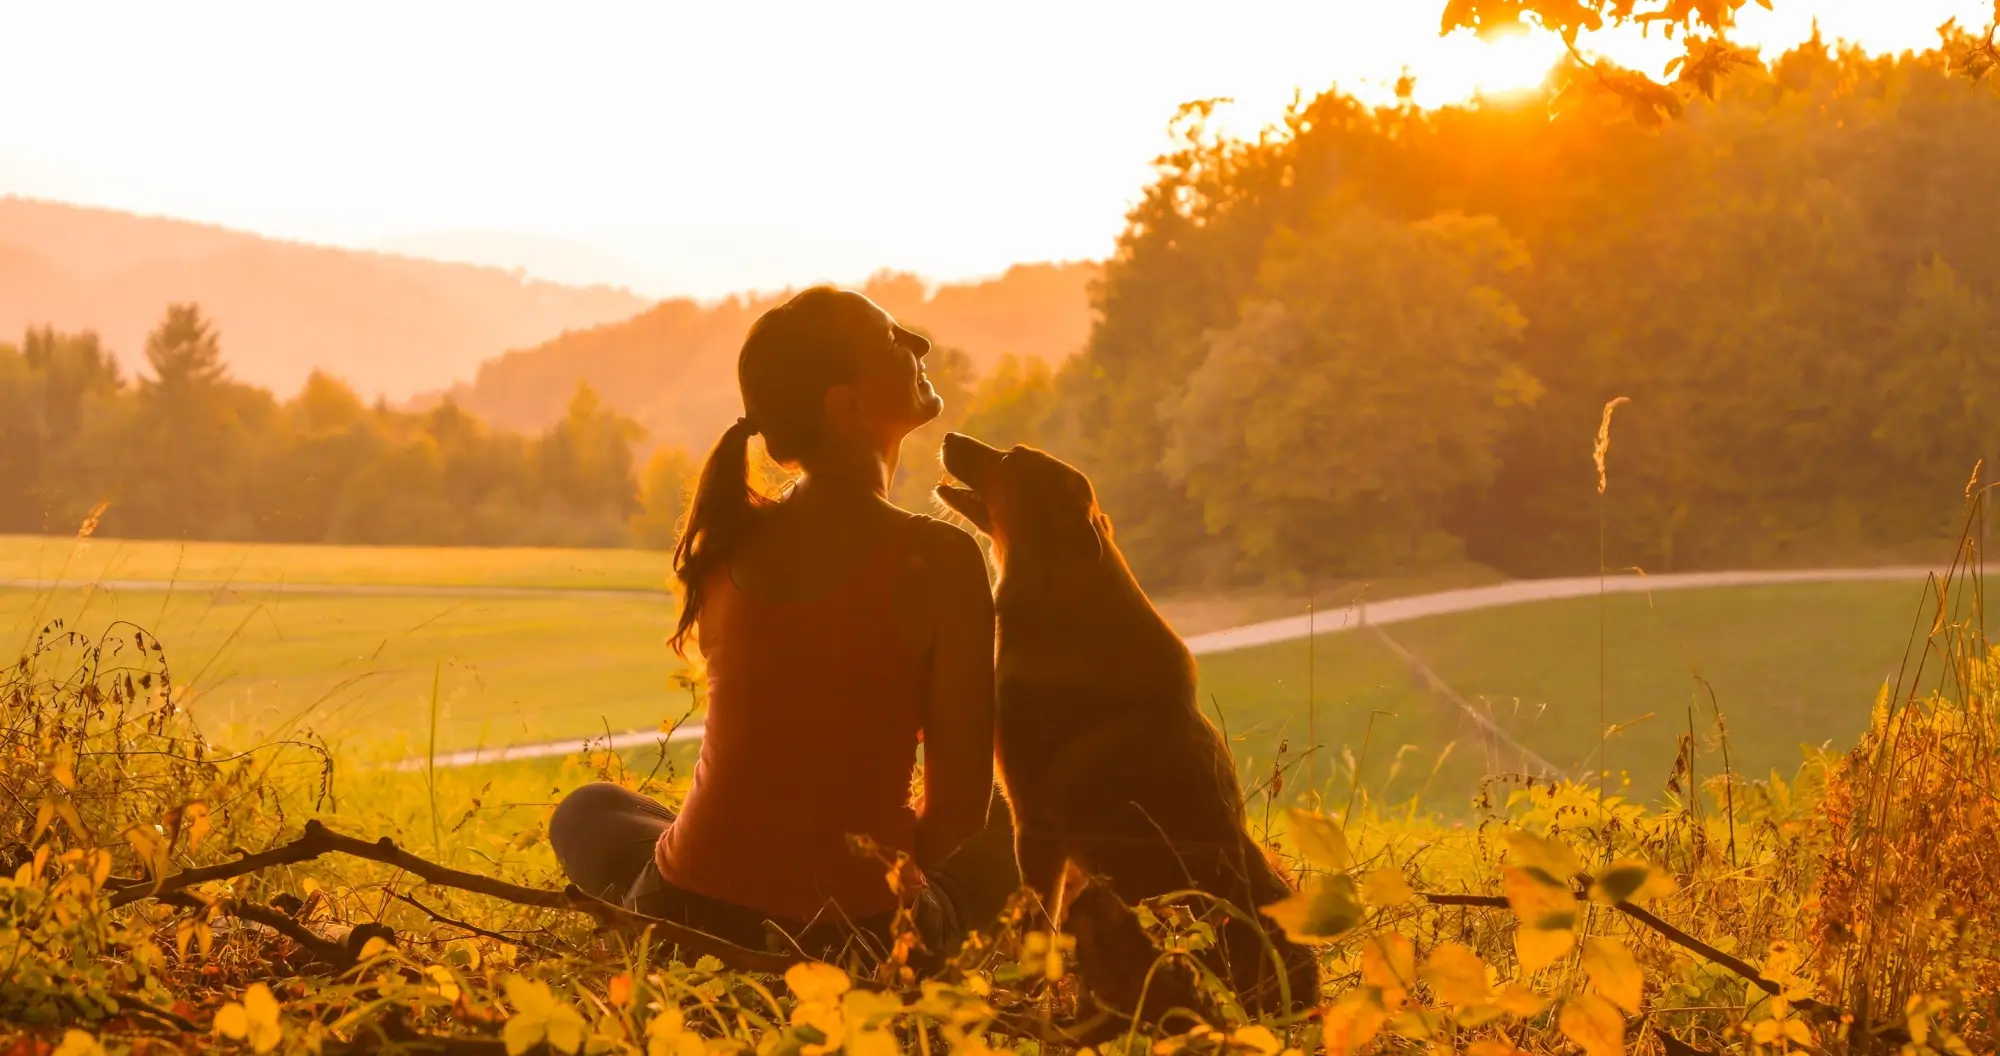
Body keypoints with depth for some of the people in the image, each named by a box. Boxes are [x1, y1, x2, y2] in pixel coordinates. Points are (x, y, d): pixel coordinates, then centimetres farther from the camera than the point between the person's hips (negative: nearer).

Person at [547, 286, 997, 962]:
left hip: (689, 914, 3)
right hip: (858, 930, -3)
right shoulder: (939, 560, -14)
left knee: (586, 811, 37)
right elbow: (960, 806, -9)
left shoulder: (725, 540, -1)